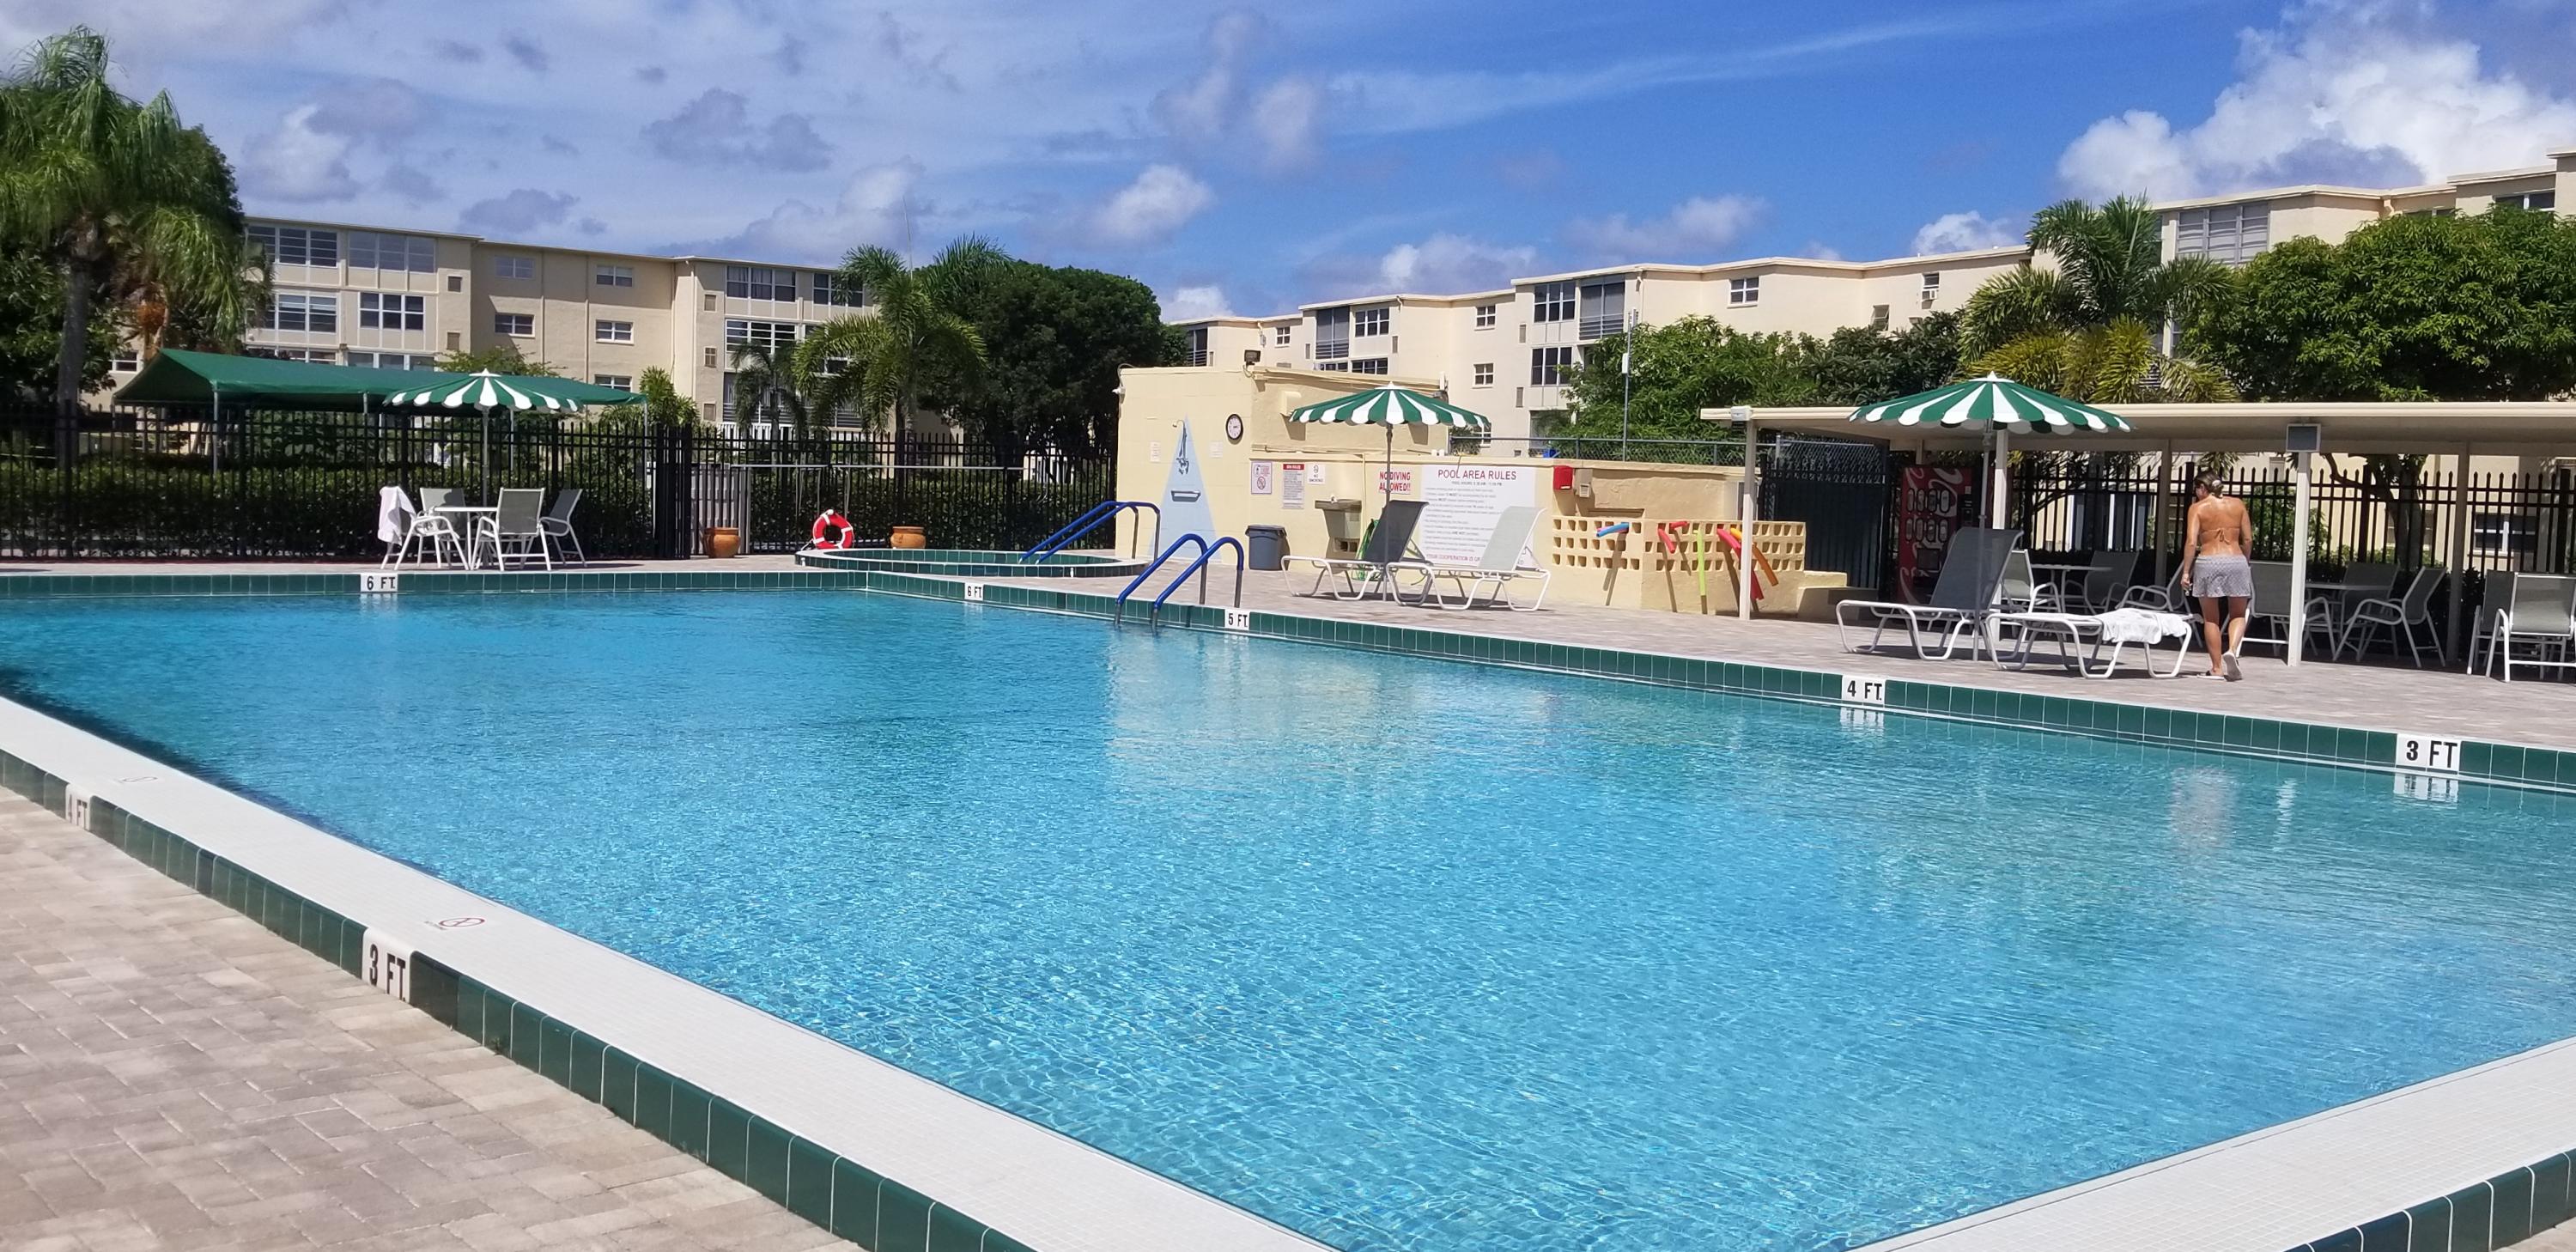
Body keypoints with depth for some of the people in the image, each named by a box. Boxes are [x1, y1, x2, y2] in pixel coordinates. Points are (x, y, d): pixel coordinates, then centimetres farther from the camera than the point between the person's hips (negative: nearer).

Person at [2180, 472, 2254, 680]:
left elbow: (2191, 542, -8)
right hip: (2236, 561, 2)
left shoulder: (2198, 508, 1)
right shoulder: (2237, 504, 9)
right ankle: (2232, 650, -13)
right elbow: (2248, 540, 7)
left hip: (2207, 562, -2)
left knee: (2211, 619, 9)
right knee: (2238, 615, 14)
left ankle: (2217, 668, 9)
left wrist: (2186, 571, -5)